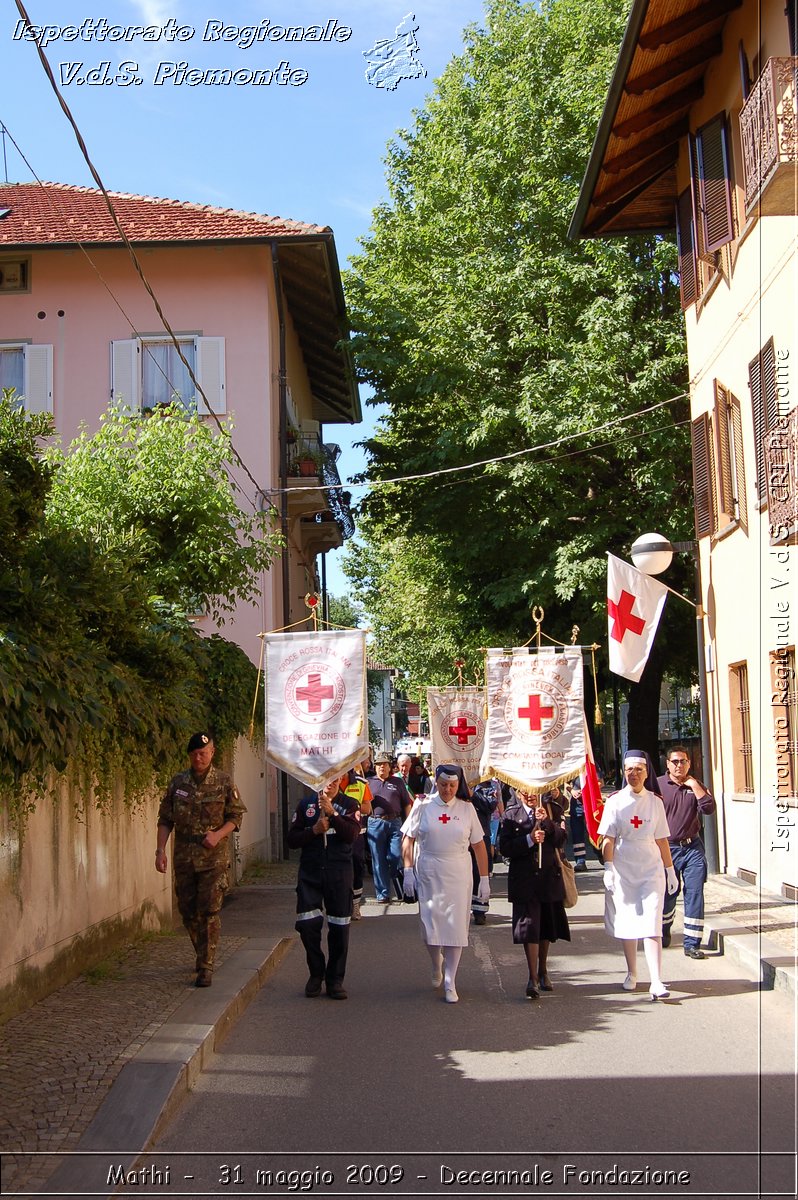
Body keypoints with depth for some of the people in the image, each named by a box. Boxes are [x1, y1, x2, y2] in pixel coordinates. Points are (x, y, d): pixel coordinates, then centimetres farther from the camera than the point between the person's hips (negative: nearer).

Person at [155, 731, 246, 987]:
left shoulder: (224, 782, -1)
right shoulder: (178, 783, 5)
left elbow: (236, 816, 2)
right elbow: (165, 820, 6)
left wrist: (218, 834, -15)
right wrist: (161, 850, -4)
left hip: (214, 858, -3)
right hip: (184, 857, 3)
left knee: (209, 911, -7)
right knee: (188, 911, 10)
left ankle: (206, 967, -4)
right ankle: (203, 955, 30)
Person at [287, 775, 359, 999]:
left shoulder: (349, 804, 5)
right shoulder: (306, 804, 9)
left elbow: (352, 834, -11)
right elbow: (292, 840, 4)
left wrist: (332, 813, -18)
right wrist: (314, 830, -10)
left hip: (339, 873, -1)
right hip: (310, 872, 1)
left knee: (339, 927, 1)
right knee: (307, 924, -5)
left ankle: (335, 979, 14)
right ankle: (316, 974, 15)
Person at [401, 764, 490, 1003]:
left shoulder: (467, 809, 3)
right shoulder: (423, 806, 0)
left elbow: (479, 845, 5)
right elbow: (408, 840, 3)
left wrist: (484, 879, 2)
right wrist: (408, 871, -5)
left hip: (458, 875, 0)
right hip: (428, 875, 0)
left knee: (456, 926, -3)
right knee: (430, 926, 2)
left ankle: (450, 982, 6)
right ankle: (437, 964, 32)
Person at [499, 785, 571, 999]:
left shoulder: (553, 809, 3)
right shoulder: (511, 814, -1)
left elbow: (562, 840, -7)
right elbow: (505, 848, -8)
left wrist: (547, 821, -20)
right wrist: (529, 840, -19)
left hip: (550, 877, 2)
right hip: (524, 879, -2)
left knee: (546, 927, 14)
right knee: (528, 926, -8)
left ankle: (543, 971, 32)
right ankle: (533, 978, -4)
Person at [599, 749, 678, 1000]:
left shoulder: (655, 802, 5)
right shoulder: (615, 801, 0)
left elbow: (661, 839, 10)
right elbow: (608, 839, -2)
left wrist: (671, 870, 9)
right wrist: (608, 868, -11)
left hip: (651, 869, 0)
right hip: (623, 870, 0)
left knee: (652, 923, -9)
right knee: (627, 922, 7)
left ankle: (656, 982, -14)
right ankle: (632, 974, 24)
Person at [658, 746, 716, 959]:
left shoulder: (695, 786, 6)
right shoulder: (658, 785, -1)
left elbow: (709, 807, -12)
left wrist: (693, 784, -12)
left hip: (693, 847, 1)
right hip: (667, 847, -1)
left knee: (695, 894, -5)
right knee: (667, 894, 12)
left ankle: (692, 943, -2)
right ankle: (664, 933, 36)